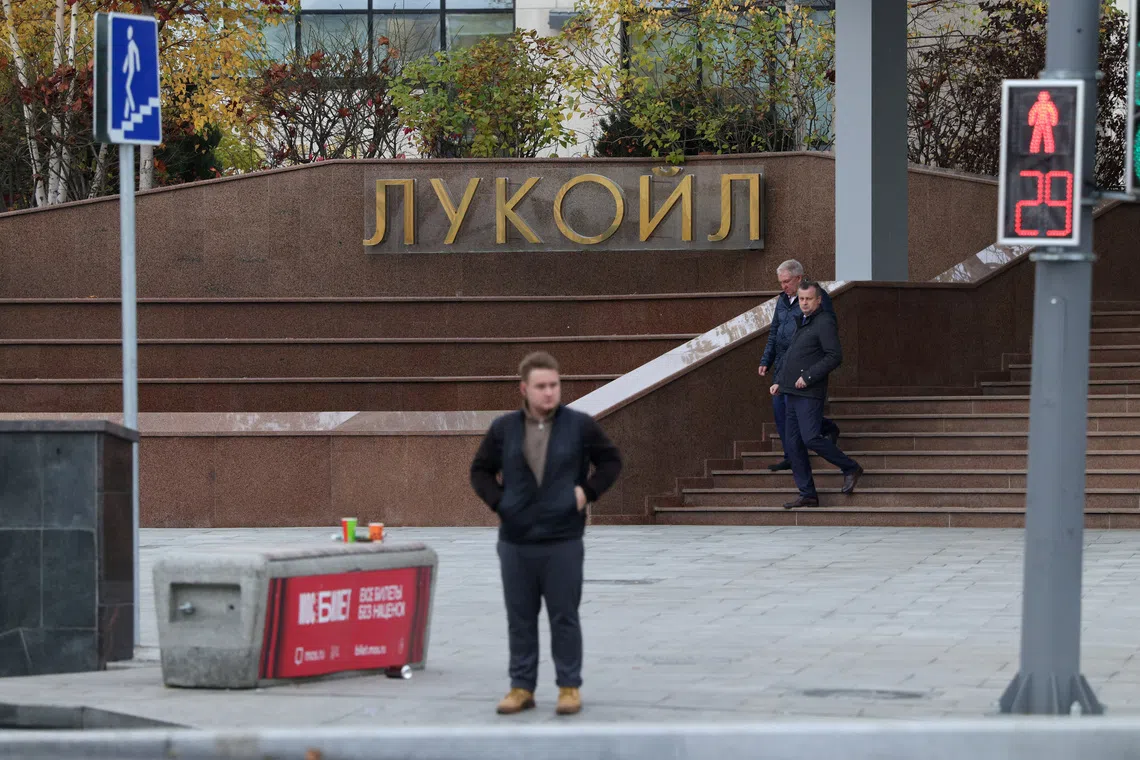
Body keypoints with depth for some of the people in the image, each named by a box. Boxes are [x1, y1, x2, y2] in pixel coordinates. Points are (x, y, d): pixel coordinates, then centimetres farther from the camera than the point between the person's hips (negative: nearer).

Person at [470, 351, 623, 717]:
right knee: (520, 618, 7)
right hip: (515, 541, 2)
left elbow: (611, 460, 10)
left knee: (564, 617, 1)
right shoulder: (504, 428, 4)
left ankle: (569, 687, 9)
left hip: (563, 541, -2)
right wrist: (498, 501, 0)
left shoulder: (580, 425, 0)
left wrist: (588, 491, -2)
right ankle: (521, 687, 15)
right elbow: (480, 470, 15)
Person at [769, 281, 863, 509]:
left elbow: (834, 356, -17)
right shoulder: (801, 323, 21)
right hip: (792, 393, 9)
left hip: (809, 393, -9)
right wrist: (779, 381, 18)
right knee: (793, 445, 5)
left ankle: (850, 469, 1)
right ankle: (807, 494, 8)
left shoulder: (825, 323, -8)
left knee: (811, 438, -17)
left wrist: (808, 376, -19)